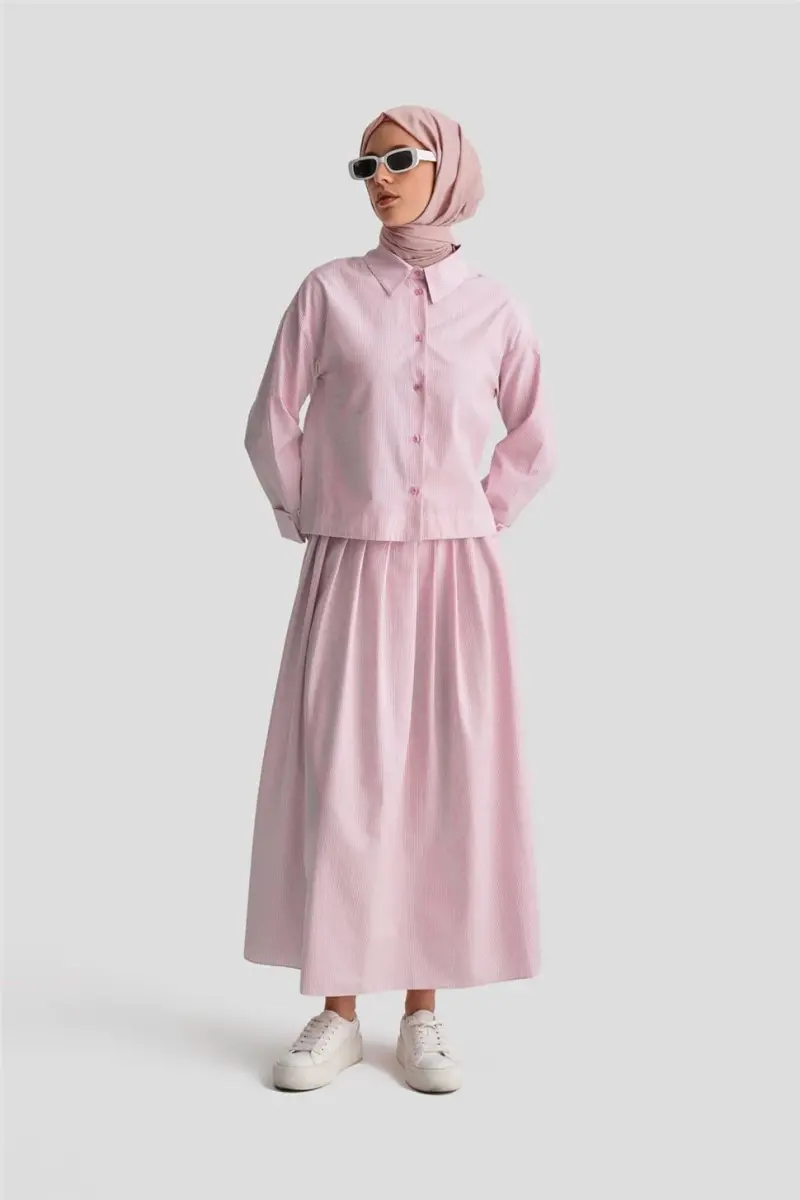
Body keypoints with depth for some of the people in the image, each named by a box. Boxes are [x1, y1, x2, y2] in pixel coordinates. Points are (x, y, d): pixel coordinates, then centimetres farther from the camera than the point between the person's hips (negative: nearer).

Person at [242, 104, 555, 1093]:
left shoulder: (493, 308, 5)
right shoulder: (330, 291, 2)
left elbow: (532, 444, 15)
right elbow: (271, 426, 6)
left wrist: (482, 524, 7)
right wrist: (307, 524, 5)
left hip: (456, 577, 1)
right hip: (352, 574, -1)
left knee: (449, 783, 2)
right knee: (338, 780, 0)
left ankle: (423, 1012, 15)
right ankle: (337, 1014, 13)